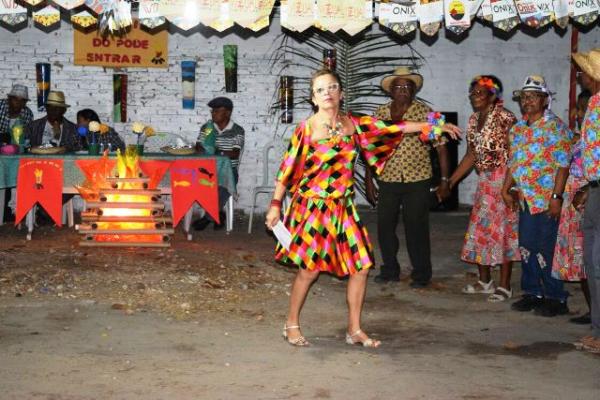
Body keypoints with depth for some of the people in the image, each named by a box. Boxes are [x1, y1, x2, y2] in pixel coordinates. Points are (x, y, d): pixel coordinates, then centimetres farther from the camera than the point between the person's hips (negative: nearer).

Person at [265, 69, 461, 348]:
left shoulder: (354, 124, 3)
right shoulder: (307, 129, -9)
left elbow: (392, 129, 9)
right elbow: (288, 168, -6)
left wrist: (434, 125, 10)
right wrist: (275, 205, -7)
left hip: (343, 207, 5)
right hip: (312, 206, -5)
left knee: (361, 266, 3)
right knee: (310, 268, -1)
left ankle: (354, 330, 17)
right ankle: (291, 325, 20)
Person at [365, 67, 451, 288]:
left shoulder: (425, 112, -4)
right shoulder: (380, 114, 5)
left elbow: (441, 147, -4)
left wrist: (444, 180, -7)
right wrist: (368, 180, 7)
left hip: (417, 181, -3)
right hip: (387, 180, 3)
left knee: (416, 228, 2)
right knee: (384, 226, 9)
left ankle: (421, 274, 18)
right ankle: (390, 270, 26)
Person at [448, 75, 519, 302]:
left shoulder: (504, 118, -14)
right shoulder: (474, 120, 10)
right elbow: (471, 156, 16)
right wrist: (450, 182, 15)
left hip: (504, 181, -8)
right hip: (484, 182, 8)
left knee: (503, 229, -3)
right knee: (480, 229, 11)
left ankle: (504, 286, 7)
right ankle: (485, 281, 24)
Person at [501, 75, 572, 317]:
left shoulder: (555, 127, -10)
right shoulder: (517, 129, 13)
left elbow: (563, 164, -15)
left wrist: (557, 197, -20)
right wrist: (506, 190, 14)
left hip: (547, 200, -7)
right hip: (526, 198, 7)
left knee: (546, 250, -4)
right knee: (526, 247, 12)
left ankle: (556, 299, 8)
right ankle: (533, 293, 25)